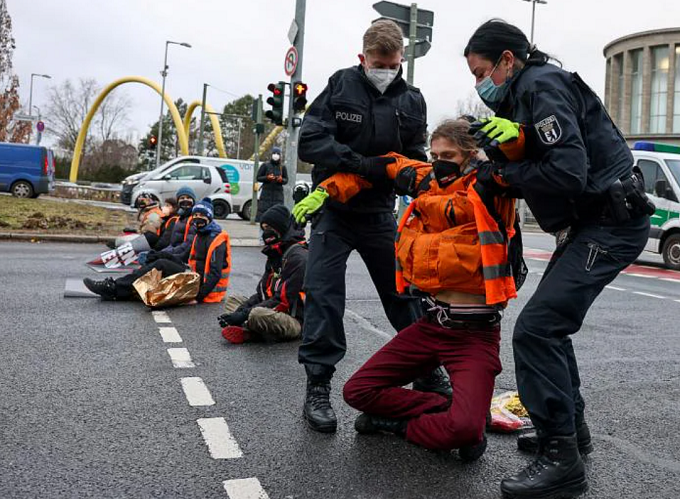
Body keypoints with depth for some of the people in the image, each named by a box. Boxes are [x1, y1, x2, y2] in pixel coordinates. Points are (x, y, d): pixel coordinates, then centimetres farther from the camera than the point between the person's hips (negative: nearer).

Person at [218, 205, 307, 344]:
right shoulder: (275, 253, 15)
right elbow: (263, 291, 11)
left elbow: (283, 299, -20)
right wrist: (241, 310, -7)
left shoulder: (297, 256, -15)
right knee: (232, 299, 13)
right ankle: (249, 328, -13)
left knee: (257, 314, -39)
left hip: (295, 320, -10)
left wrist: (245, 314, -20)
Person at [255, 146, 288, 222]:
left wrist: (282, 180, -9)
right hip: (266, 192, -1)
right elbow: (258, 178, 5)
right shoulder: (265, 165, 6)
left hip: (278, 193, 1)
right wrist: (267, 178, -12)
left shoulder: (283, 167, 11)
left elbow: (286, 180, 14)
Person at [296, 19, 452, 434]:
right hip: (333, 210, -2)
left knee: (404, 293, 9)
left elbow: (415, 159, 6)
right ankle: (318, 389, 2)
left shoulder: (412, 101, 2)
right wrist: (362, 163, -25)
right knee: (324, 296, -8)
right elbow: (310, 141, -15)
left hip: (379, 213, 3)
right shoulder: (341, 86, -6)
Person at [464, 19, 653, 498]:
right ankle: (570, 426, 30)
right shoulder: (527, 92, 17)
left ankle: (561, 458, -9)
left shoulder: (544, 85, -14)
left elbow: (568, 172, -25)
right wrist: (511, 137, -5)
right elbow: (540, 162, 12)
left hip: (611, 222, -11)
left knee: (536, 328, -17)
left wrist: (503, 172, -13)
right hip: (592, 221, 11)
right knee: (548, 322, 18)